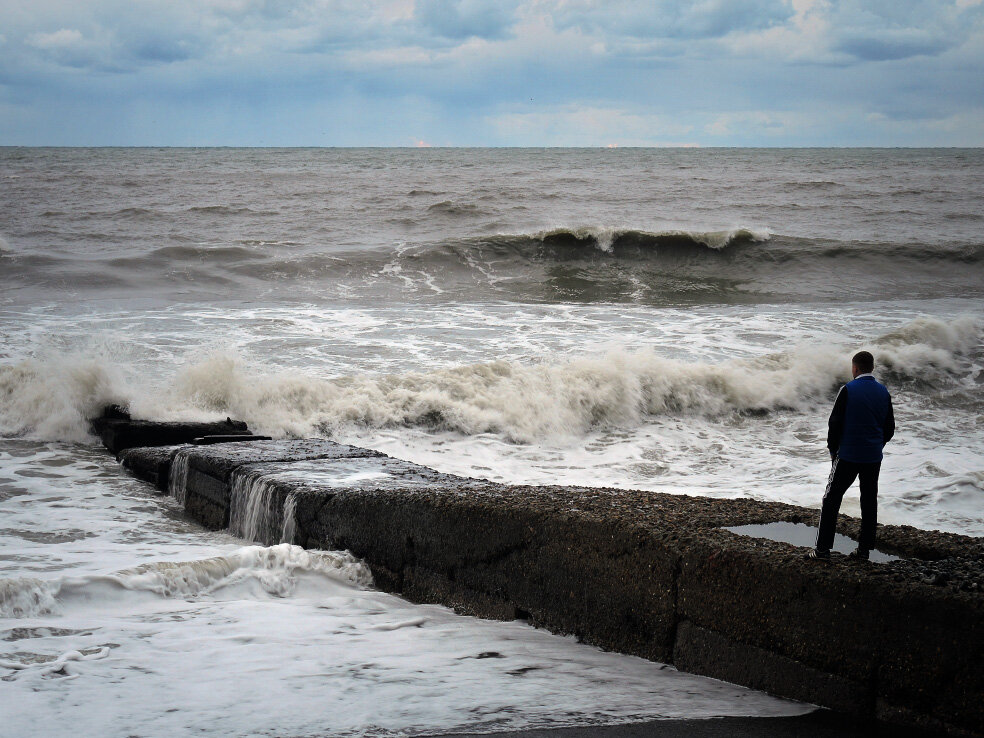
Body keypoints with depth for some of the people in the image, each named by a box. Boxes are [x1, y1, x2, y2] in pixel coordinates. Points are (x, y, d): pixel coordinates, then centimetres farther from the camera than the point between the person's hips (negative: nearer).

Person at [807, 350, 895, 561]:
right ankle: (864, 549, 14)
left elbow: (835, 423, -11)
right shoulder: (883, 392, 4)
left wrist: (833, 449, 2)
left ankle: (823, 549, -1)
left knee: (832, 499, 2)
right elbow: (890, 427, 10)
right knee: (869, 501, 12)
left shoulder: (848, 390, -12)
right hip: (874, 457, 5)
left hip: (849, 456, -5)